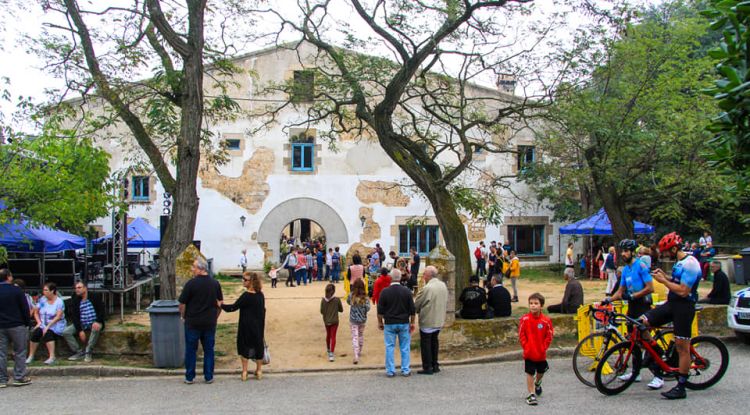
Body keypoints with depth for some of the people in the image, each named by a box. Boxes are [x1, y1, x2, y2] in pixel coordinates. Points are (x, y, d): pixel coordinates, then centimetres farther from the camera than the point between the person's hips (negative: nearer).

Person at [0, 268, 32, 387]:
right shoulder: (16, 290, -8)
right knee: (20, 352, 3)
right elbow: (25, 308, -7)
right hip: (17, 326, -4)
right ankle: (19, 377, 2)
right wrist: (27, 323, 2)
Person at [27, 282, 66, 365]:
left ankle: (52, 357, -32)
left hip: (56, 325, -4)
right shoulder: (42, 300, 9)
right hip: (43, 324, 4)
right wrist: (39, 322, -4)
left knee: (48, 333, -34)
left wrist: (48, 326, -22)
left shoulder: (59, 301, -6)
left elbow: (58, 317, -15)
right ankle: (31, 356, -15)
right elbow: (36, 313, 14)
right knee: (36, 332, -26)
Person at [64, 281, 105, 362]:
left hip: (94, 323, -4)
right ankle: (79, 352, -10)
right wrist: (80, 330, -14)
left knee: (96, 328, -38)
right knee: (66, 332, -16)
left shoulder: (95, 298, -4)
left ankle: (88, 352, -28)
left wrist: (97, 322, -25)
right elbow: (74, 316, -2)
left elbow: (101, 310, -7)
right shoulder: (75, 301, 3)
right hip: (81, 324, 4)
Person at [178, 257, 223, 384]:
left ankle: (189, 377, 14)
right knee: (209, 350, 11)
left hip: (192, 322, -3)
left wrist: (183, 316, 7)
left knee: (191, 350, 9)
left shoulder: (191, 283, -13)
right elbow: (220, 303, 7)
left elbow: (182, 303, -9)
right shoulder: (215, 283, 0)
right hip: (210, 322, 3)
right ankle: (209, 377, 14)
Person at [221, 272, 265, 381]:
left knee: (244, 346, 7)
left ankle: (244, 372, 10)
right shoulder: (260, 295, 2)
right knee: (258, 346, 14)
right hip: (258, 326, 6)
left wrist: (221, 305, -5)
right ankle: (259, 371, 22)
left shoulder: (246, 296, -18)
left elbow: (233, 307, -17)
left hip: (246, 326, -6)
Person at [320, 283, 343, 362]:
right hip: (334, 321, -3)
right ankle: (331, 353, -11)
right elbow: (341, 310, -4)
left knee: (328, 335, 22)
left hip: (326, 321, 3)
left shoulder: (323, 300, -9)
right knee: (333, 337, 1)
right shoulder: (337, 299, -14)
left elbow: (322, 311, -5)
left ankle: (328, 350, 41)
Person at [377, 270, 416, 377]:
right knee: (405, 347, 9)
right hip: (404, 324, 1)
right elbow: (412, 309, -1)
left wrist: (380, 322, 8)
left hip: (389, 324, -1)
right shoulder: (407, 291, -4)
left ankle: (390, 371, 7)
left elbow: (380, 310, -3)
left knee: (389, 347, 6)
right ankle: (405, 370, 11)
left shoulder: (385, 292, -7)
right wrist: (412, 323, 8)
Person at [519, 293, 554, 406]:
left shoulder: (546, 321, -10)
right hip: (529, 353, -2)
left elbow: (549, 336, -3)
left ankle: (537, 384, 51)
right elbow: (521, 335, -5)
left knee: (541, 371, 21)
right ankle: (531, 394, 9)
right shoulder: (525, 319, -11)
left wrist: (543, 348, -8)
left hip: (541, 353, 2)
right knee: (530, 373, 1)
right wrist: (526, 346, -10)